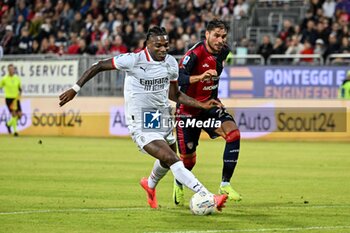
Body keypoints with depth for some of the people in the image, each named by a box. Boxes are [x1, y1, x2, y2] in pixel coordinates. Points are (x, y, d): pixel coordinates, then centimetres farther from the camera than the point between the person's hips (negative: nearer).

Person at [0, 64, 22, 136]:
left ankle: (9, 124, 26)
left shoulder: (17, 78, 5)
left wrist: (20, 93, -4)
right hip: (9, 98, -4)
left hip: (16, 98, 4)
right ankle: (15, 130, -1)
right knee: (14, 114, -14)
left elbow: (20, 88, 15)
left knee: (19, 115, -1)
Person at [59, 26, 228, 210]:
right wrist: (75, 89, -12)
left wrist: (202, 105, 2)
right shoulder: (133, 60, -18)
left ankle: (150, 184, 58)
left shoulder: (171, 63, 0)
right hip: (141, 125, -7)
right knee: (172, 159, -21)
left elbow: (175, 95, 12)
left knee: (168, 161, 25)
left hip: (162, 119, 7)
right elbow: (98, 67, -10)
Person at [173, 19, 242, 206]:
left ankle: (225, 184, -16)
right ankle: (179, 184, 39)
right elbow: (178, 78, -39)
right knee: (189, 159, 3)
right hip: (188, 109, -5)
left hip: (209, 106, 5)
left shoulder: (223, 52, -2)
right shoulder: (194, 55, -23)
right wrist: (200, 76, -55)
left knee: (234, 134, -22)